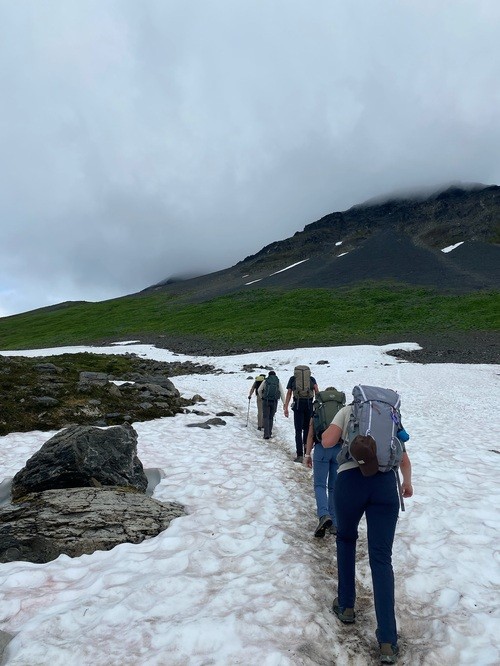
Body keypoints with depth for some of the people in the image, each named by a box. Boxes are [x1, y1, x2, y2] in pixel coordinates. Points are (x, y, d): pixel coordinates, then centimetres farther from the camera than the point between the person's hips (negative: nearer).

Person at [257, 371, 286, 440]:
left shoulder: (266, 380, 5)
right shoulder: (278, 381, 7)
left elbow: (259, 390, 7)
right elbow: (282, 392, 2)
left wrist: (262, 398, 22)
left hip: (266, 401, -2)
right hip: (274, 401, 2)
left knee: (265, 417, 1)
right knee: (271, 417, 16)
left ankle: (266, 434, -11)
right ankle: (269, 432, 19)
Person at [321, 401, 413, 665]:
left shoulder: (347, 410, 16)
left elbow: (327, 442, 2)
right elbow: (405, 461, 26)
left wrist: (327, 431, 24)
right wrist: (407, 484, 45)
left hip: (351, 479, -2)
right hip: (386, 483, 2)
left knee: (346, 539, 25)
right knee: (381, 558, 6)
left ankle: (346, 606, 32)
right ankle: (388, 642, 4)